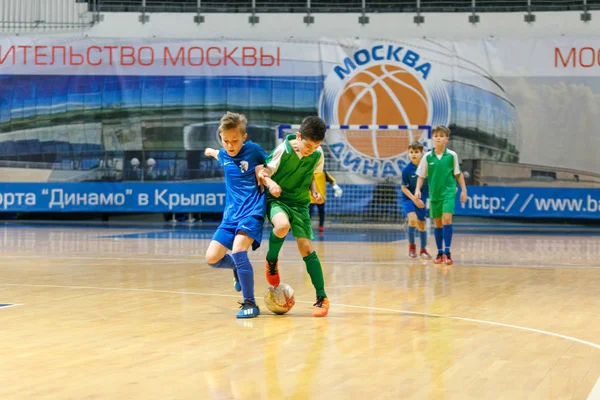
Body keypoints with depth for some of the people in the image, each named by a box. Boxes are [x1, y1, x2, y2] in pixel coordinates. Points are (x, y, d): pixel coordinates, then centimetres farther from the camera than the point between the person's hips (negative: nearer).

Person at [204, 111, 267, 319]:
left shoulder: (253, 150, -4)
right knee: (212, 258, -5)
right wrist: (212, 151, 55)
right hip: (231, 214, 6)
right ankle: (238, 268, 29)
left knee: (238, 249, -28)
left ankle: (250, 304, -19)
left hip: (252, 211, -6)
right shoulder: (224, 155, 10)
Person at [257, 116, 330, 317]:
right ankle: (272, 260, -5)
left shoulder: (317, 155, -7)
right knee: (282, 225, -36)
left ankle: (322, 298, 4)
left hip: (300, 202, 3)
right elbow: (262, 172, -11)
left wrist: (314, 191, -5)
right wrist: (270, 182, -32)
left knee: (306, 248, -5)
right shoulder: (283, 150, -19)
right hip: (277, 200, -3)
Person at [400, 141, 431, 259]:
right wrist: (414, 199, -17)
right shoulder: (406, 169, -16)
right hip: (409, 198, -2)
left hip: (421, 199, 2)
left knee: (421, 224, 6)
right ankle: (411, 246, 0)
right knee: (413, 219, -22)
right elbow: (404, 187, -8)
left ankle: (423, 249, 27)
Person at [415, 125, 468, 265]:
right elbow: (421, 175, 5)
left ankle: (447, 252, -14)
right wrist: (418, 189, -8)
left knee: (447, 219, -16)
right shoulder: (427, 156, 0)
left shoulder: (452, 155, -2)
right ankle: (440, 253, 19)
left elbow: (458, 174, 6)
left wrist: (464, 190, 5)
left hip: (448, 192, -2)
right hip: (434, 194, 2)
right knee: (437, 223, 8)